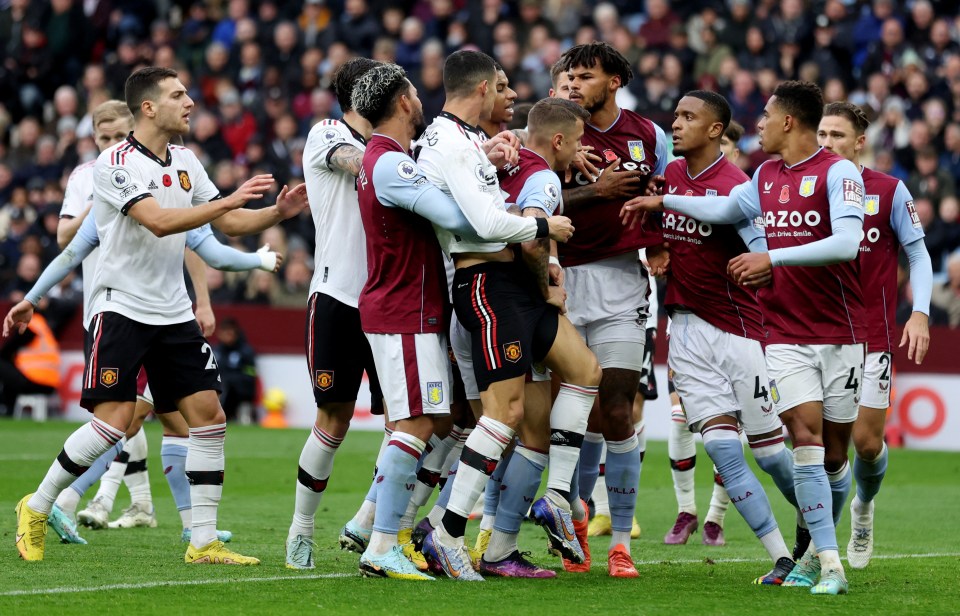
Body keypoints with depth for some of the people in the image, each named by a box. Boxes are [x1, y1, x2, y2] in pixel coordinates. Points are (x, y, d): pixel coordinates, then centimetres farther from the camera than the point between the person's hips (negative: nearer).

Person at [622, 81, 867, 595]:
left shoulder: (838, 173, -9)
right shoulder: (766, 176, 13)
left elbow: (846, 242, -22)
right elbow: (723, 209, 31)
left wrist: (773, 258, -23)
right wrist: (661, 201, 34)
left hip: (840, 335, -4)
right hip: (785, 335, 4)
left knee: (833, 452, 4)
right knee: (805, 436, -13)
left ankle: (819, 550, 22)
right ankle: (829, 564, -16)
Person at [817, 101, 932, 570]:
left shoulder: (889, 191, -2)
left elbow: (918, 254, 3)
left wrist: (920, 313, -9)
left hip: (872, 334, -1)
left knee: (867, 440, -1)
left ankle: (863, 506, 31)